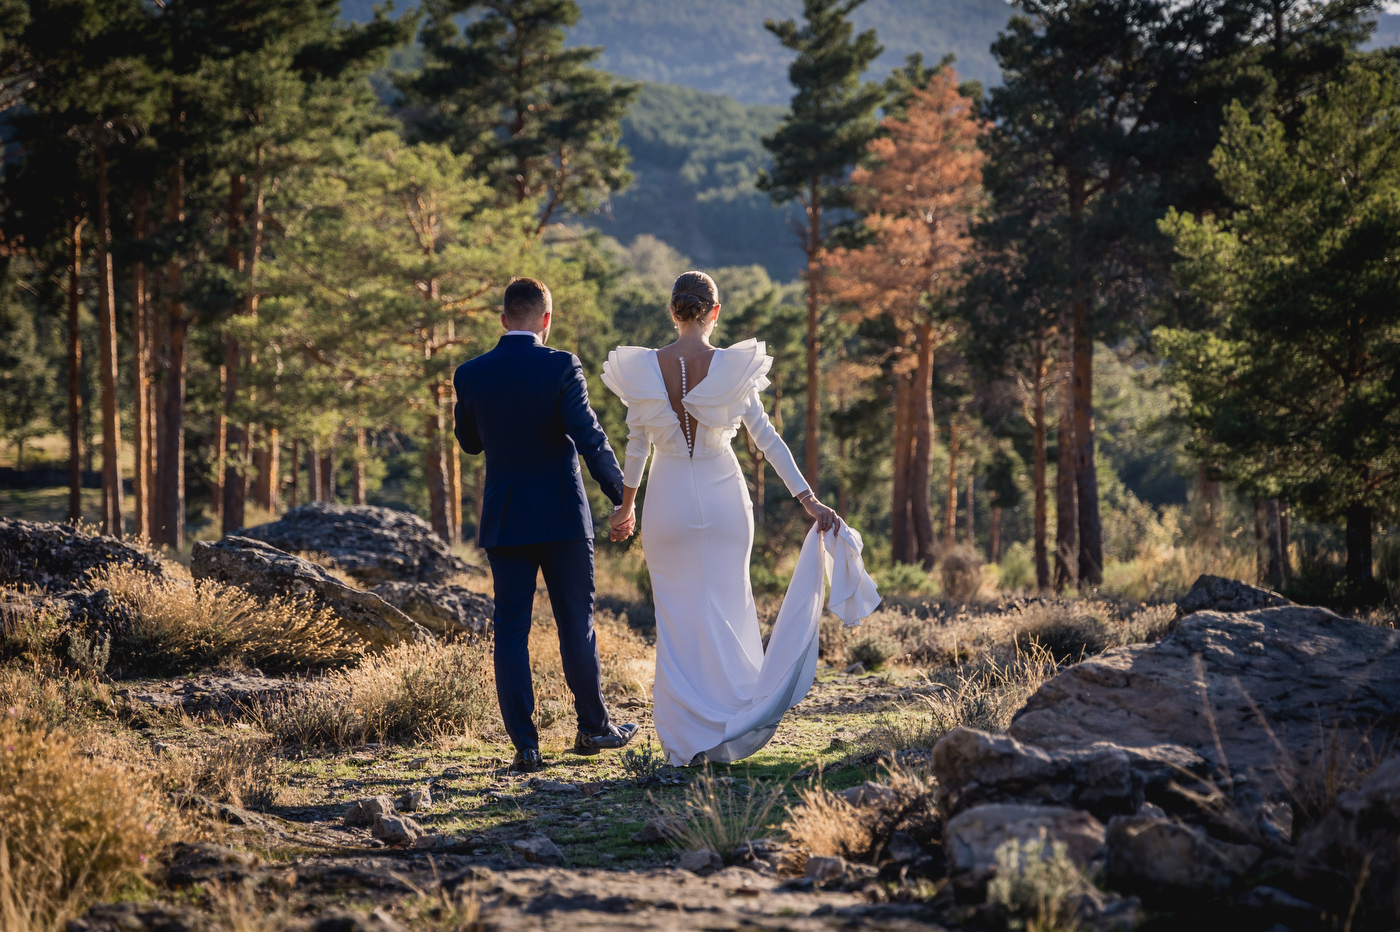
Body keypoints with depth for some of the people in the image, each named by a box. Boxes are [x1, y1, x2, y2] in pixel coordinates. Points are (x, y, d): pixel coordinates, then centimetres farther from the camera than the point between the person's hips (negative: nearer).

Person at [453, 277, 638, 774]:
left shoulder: (472, 374, -2)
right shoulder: (560, 367, -11)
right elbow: (590, 438, -14)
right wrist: (622, 497, -5)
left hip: (504, 521, 2)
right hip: (563, 518, -2)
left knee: (510, 630, 5)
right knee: (576, 624, 12)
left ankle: (524, 746, 1)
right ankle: (593, 727, 24)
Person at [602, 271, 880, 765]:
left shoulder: (643, 368, -8)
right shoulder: (733, 367, -9)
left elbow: (637, 446, -1)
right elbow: (768, 439, -9)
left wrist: (626, 505, 13)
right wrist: (809, 500, -5)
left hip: (668, 502, 0)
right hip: (723, 499, 0)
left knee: (677, 617, 9)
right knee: (726, 611, 11)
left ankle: (685, 741, 9)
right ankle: (728, 731, 11)